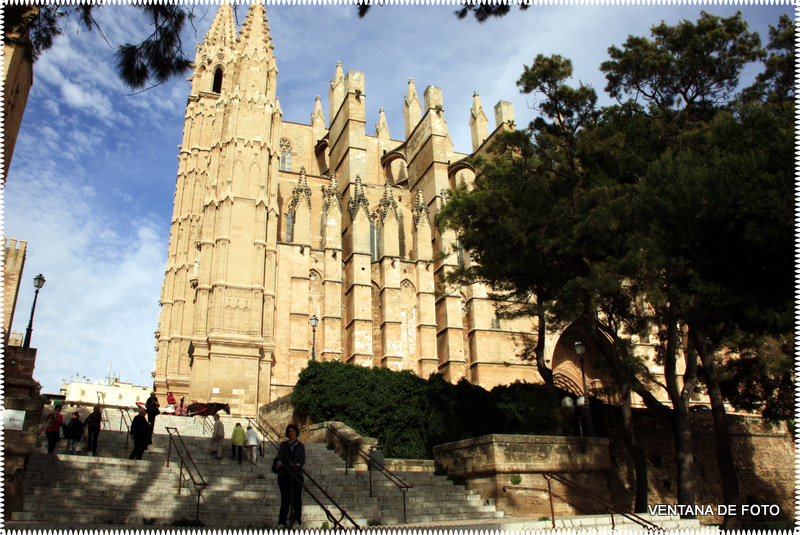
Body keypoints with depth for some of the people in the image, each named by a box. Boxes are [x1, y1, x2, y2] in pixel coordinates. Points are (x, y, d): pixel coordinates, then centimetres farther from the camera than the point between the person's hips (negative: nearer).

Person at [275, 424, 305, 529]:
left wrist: (298, 465, -22)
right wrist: (279, 463, -23)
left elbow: (303, 459, 0)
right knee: (285, 498, -3)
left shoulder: (301, 446, 12)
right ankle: (282, 522, 4)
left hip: (297, 474, 0)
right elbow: (279, 455, -1)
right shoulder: (283, 444, 15)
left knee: (296, 498, -5)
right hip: (284, 474, 0)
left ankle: (297, 520, 0)